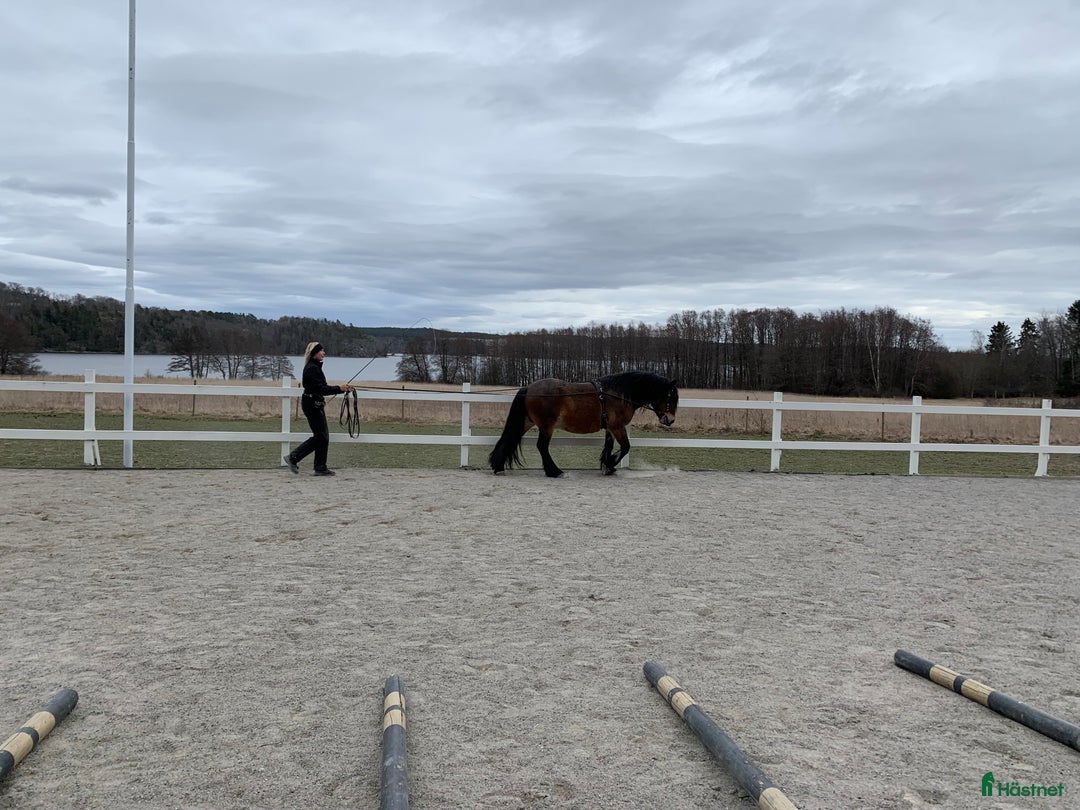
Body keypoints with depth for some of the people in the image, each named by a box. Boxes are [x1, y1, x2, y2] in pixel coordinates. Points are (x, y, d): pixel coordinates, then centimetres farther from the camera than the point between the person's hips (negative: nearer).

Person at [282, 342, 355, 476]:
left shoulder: (316, 367, 15)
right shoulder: (312, 368, -16)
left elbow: (322, 388, 18)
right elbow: (320, 389, -23)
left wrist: (343, 389, 12)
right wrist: (339, 389, -23)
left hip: (316, 404, 10)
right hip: (312, 404, -10)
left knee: (323, 436, 10)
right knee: (320, 436, -7)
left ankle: (321, 468, 13)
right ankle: (293, 458, -2)